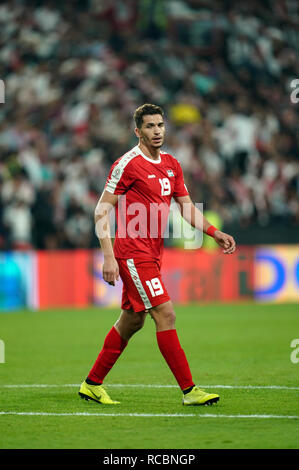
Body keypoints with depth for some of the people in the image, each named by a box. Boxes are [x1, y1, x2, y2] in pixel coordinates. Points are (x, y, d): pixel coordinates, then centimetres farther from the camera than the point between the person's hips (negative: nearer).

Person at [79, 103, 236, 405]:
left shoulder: (172, 165, 12)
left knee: (132, 321, 13)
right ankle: (189, 390, -10)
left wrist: (215, 233, 4)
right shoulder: (128, 164, -11)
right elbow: (101, 211, -11)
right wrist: (108, 256, -18)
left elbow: (187, 208, 18)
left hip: (152, 255, 9)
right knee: (166, 315, -12)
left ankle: (92, 384, 24)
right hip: (133, 253, -9)